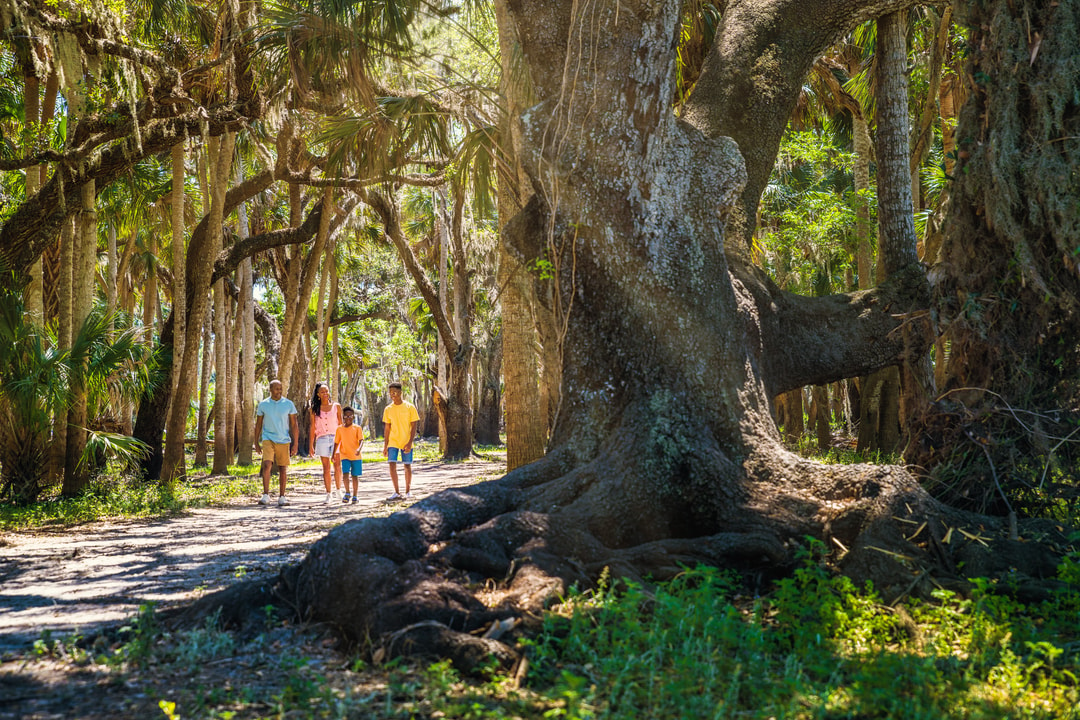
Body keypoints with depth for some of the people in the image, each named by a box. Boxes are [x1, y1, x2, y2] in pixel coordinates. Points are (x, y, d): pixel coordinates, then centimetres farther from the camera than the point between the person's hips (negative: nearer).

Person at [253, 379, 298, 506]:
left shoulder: (288, 404, 1)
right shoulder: (263, 405, 3)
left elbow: (294, 425, 3)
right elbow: (258, 424, 11)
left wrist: (295, 444, -1)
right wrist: (256, 442, 9)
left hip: (284, 440, 1)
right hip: (268, 439, -1)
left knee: (283, 469, 5)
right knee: (267, 465, -17)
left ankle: (281, 497, 14)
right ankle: (266, 496, -17)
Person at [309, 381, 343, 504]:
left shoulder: (336, 406, 7)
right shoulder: (315, 409, 8)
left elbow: (340, 424, 10)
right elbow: (313, 428, 9)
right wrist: (311, 446, 8)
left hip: (335, 438, -1)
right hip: (322, 439, 1)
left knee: (336, 465, -10)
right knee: (326, 467, 1)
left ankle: (337, 490, 2)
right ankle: (328, 494, 6)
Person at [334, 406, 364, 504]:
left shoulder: (357, 428, 0)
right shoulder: (340, 429, 6)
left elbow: (361, 440, -9)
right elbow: (336, 442, 13)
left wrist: (359, 449, -28)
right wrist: (334, 454, 8)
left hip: (356, 456, -1)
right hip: (344, 456, 1)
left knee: (355, 476, 4)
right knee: (345, 473, -15)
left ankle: (354, 496, 15)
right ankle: (347, 493, 1)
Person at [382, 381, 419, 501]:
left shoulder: (409, 407, -5)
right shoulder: (388, 409, 5)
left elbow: (414, 427, -5)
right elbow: (387, 429, 10)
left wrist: (410, 443, -14)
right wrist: (385, 446, 6)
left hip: (406, 442, -2)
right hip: (393, 442, 2)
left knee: (407, 466, 4)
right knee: (392, 465, -7)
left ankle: (408, 491, 17)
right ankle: (397, 492, 0)